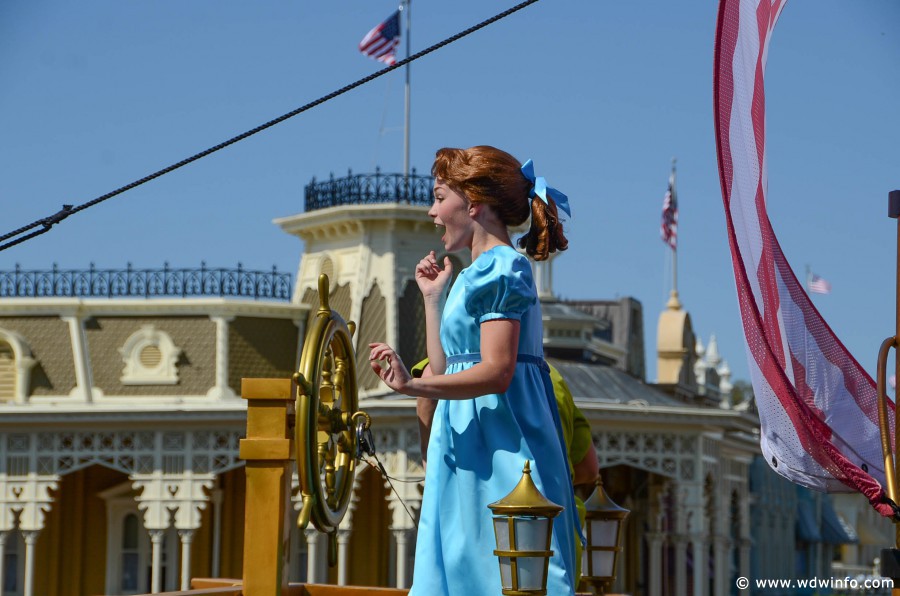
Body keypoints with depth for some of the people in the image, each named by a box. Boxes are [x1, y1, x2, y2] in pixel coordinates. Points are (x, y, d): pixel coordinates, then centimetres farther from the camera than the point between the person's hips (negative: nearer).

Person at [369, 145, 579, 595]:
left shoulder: (500, 269, -11)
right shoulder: (486, 271, 19)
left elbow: (497, 371, -23)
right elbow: (446, 369, 19)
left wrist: (412, 385, -32)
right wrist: (433, 296, 20)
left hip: (498, 444, -10)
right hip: (472, 438, 10)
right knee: (464, 560, 7)